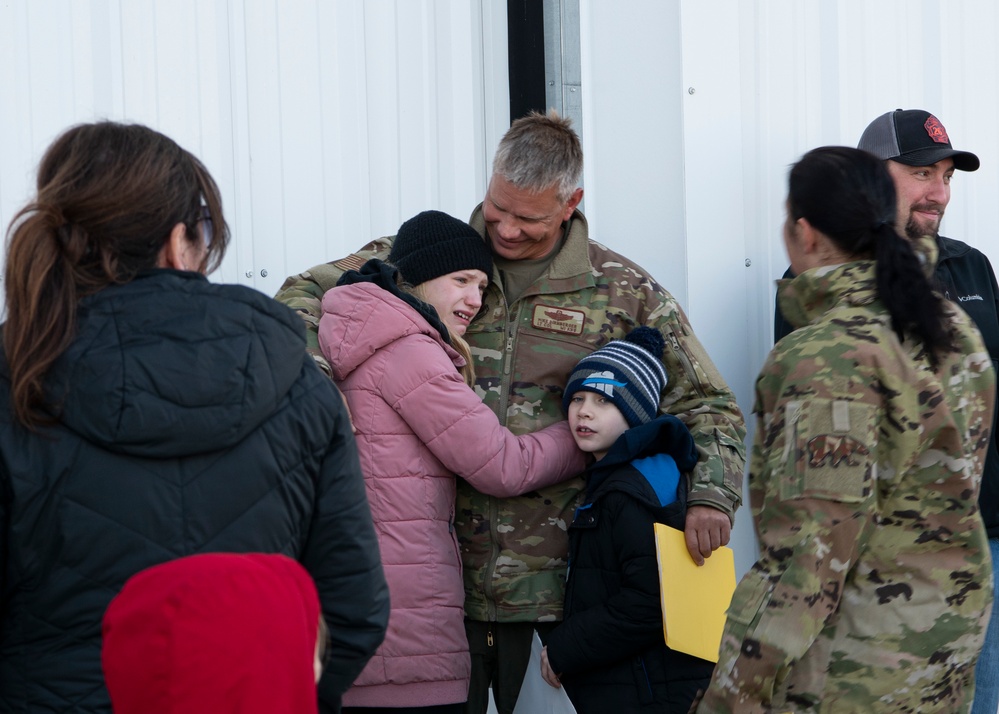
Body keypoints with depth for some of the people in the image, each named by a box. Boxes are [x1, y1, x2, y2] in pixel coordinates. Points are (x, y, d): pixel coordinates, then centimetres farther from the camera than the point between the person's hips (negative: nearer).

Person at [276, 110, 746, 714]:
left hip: (559, 570, 0)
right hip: (444, 567, 0)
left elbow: (707, 403, 8)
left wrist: (711, 494, -11)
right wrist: (313, 370, -13)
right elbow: (304, 295, 9)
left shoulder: (622, 291, 6)